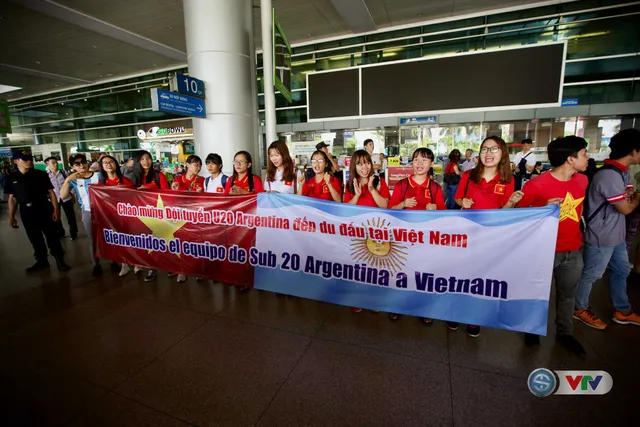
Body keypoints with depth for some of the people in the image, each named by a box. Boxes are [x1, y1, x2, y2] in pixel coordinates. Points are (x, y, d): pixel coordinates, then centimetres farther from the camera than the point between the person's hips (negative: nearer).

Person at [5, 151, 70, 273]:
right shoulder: (11, 178, 3)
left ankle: (60, 259, 14)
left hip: (45, 209, -2)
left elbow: (51, 192, -4)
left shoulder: (41, 174, -3)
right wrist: (11, 217, 5)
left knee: (52, 236, 4)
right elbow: (12, 198, 7)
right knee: (35, 239, 13)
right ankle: (42, 261, 26)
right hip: (26, 212, 3)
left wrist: (56, 209, -11)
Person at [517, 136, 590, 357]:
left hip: (573, 251, 6)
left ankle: (565, 333, 38)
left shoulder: (582, 180, 1)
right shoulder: (536, 185, -20)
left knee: (568, 295, 19)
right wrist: (544, 208, -24)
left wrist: (576, 229, 15)